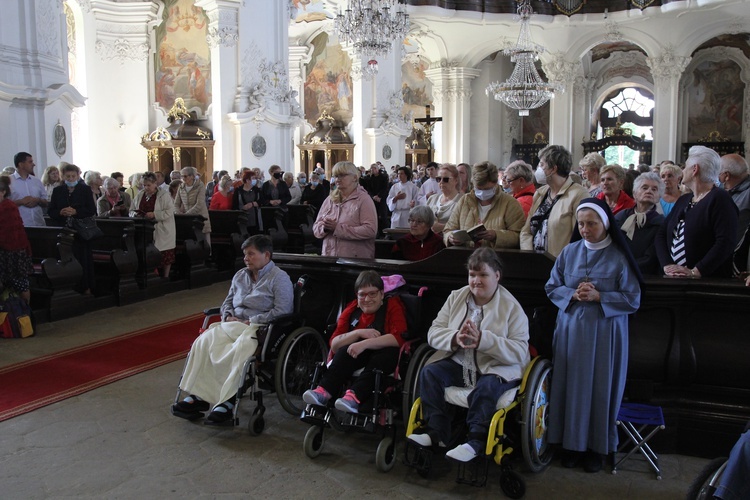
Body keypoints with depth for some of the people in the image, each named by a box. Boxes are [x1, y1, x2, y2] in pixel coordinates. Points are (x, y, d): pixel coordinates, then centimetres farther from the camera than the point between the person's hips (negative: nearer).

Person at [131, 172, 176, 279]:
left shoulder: (164, 195, -4)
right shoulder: (139, 196, 13)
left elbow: (169, 212, -12)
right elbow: (131, 211, 18)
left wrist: (154, 214, -22)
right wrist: (135, 214, -6)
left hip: (162, 232, -4)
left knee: (165, 257, 0)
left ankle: (165, 277, 13)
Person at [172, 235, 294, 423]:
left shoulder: (280, 278, 0)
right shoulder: (240, 275, 23)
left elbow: (282, 311, -10)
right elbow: (227, 302, 28)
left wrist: (251, 321, -14)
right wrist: (228, 316, 4)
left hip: (259, 329, -7)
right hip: (232, 325, 7)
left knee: (239, 350, -37)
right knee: (203, 342, -21)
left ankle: (228, 402, -31)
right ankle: (197, 396, -25)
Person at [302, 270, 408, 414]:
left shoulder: (393, 306, -1)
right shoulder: (351, 310, 9)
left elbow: (399, 337, -19)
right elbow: (334, 344, 0)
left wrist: (365, 344, -29)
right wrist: (359, 333, -17)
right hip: (356, 359, 3)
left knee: (390, 352, -35)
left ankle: (354, 395, -52)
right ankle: (324, 391, -41)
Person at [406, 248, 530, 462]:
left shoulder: (512, 308, -4)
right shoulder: (456, 297, 9)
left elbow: (519, 352, -16)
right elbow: (434, 333, 3)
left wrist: (482, 340, -28)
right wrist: (455, 338, -21)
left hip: (497, 368, -4)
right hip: (458, 364, 4)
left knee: (486, 387, -34)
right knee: (429, 372, -19)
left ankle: (476, 441, -21)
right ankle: (436, 433, -15)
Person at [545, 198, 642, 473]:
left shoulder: (620, 257, -5)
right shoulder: (569, 252, 4)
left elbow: (633, 299, -5)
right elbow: (551, 287, 7)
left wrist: (598, 296, -17)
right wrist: (573, 294, -12)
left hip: (605, 333, -2)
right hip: (571, 329, 3)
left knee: (601, 388, 3)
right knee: (572, 386, 5)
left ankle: (598, 446, 18)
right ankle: (572, 443, 19)